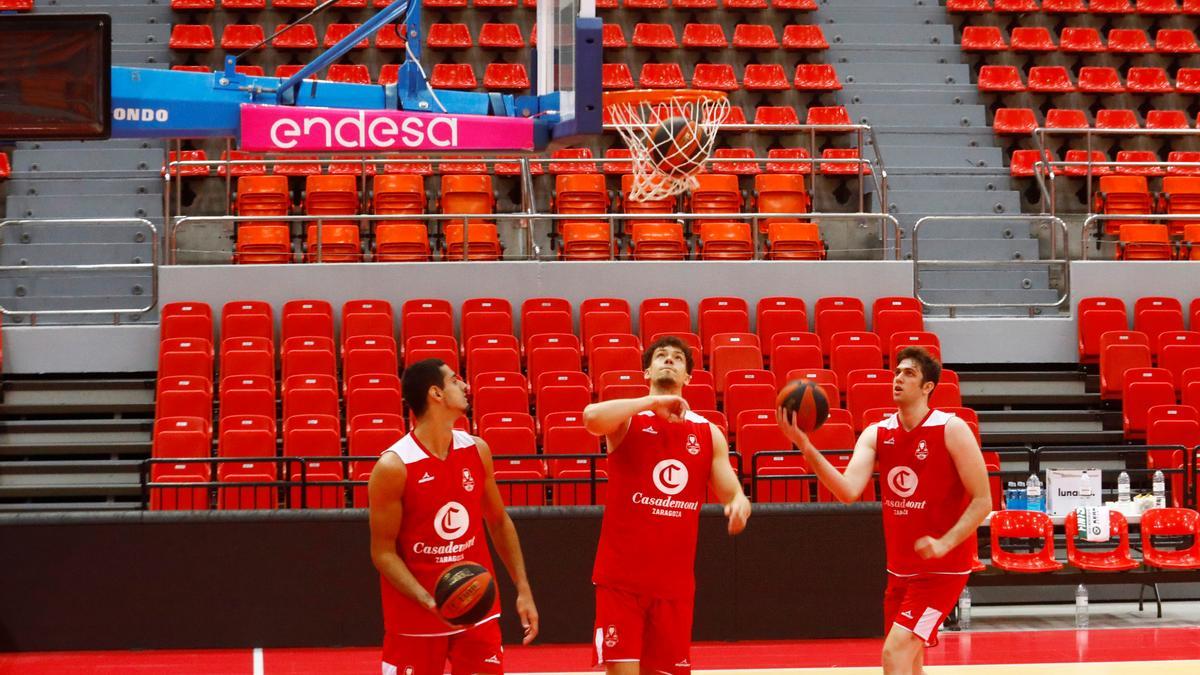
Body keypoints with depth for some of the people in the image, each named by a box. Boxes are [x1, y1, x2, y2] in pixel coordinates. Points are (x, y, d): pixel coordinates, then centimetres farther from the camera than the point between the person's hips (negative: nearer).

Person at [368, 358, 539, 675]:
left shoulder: (476, 450, 1)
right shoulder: (393, 467, -16)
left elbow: (499, 522, 13)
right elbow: (383, 552, -13)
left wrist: (523, 589, 8)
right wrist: (429, 601, -25)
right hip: (415, 617, -4)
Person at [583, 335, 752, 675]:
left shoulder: (708, 433, 9)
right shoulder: (628, 420, -1)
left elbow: (733, 493, 7)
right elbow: (592, 417, -24)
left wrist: (739, 505, -17)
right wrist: (654, 402, -22)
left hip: (675, 580, 4)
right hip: (621, 576, -4)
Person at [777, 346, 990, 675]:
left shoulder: (951, 430, -12)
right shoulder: (876, 434, 2)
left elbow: (982, 501, -11)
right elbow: (848, 491, -14)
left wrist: (944, 543, -24)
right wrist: (806, 446, -26)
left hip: (942, 569, -7)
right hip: (900, 569, 7)